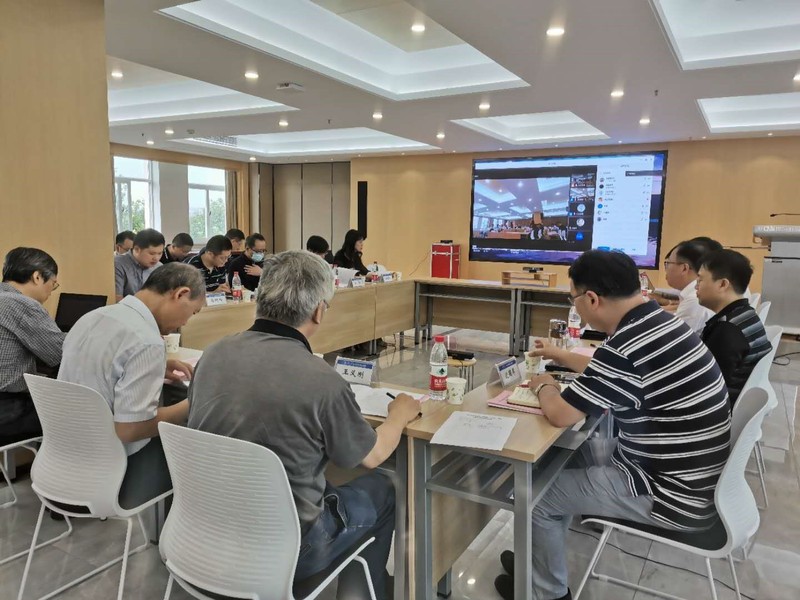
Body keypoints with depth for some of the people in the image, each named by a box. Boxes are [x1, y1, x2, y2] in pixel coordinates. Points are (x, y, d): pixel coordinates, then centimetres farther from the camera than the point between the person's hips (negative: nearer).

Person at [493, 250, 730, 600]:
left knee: (538, 495, 1)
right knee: (569, 466, 20)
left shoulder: (627, 346, -29)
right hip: (693, 479, 9)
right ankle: (542, 558, 35)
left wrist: (544, 387, 0)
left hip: (675, 496, -9)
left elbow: (560, 414, -20)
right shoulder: (659, 324, 1)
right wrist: (560, 356, 27)